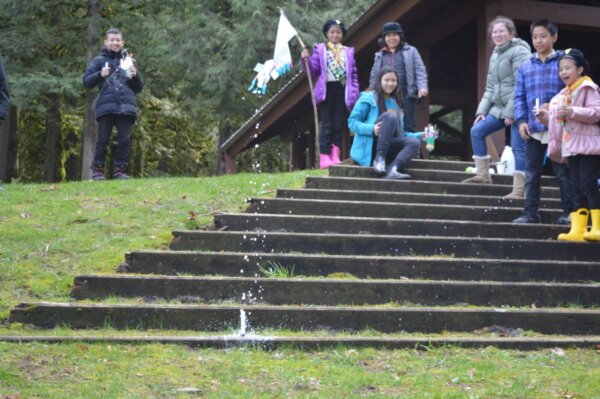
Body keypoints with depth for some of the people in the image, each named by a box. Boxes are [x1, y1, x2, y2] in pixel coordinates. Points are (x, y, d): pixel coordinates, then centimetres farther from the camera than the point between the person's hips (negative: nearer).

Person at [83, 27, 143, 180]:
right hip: (106, 106, -2)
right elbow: (86, 82, 6)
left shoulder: (128, 60, 19)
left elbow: (138, 88, 20)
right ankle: (97, 170, 3)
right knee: (103, 140, -4)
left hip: (126, 107, 2)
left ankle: (119, 170, 4)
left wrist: (135, 76, -1)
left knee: (125, 140, -2)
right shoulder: (99, 61, 12)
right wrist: (101, 75, -10)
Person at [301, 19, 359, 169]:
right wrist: (306, 60, -15)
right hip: (327, 89, -2)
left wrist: (355, 93, 2)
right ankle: (324, 157, -8)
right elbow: (314, 71, 2)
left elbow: (354, 74, 12)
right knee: (327, 124, -6)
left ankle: (335, 156, 3)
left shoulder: (348, 52, 15)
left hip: (342, 89, 3)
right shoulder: (320, 49, 8)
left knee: (339, 124, 2)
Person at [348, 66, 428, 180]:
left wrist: (420, 136, 5)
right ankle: (379, 159, -32)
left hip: (388, 148, 6)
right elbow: (352, 122, -6)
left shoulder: (395, 103, 20)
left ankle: (393, 170, -47)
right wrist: (372, 129, -24)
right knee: (390, 116, -28)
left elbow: (398, 133, 20)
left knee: (414, 142, -24)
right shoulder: (368, 98, 1)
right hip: (369, 147, -6)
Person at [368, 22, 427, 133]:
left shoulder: (410, 51, 12)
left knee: (408, 128, -5)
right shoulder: (379, 56, 19)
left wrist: (422, 87, -13)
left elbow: (420, 71, 3)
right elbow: (374, 77, 19)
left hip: (407, 96, -2)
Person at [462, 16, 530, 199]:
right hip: (499, 108, 9)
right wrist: (482, 110, 10)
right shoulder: (495, 55, 18)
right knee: (476, 131, 5)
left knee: (518, 147, -9)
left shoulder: (519, 52, -9)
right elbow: (490, 87, 20)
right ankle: (483, 175, 13)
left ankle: (519, 190, -7)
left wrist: (511, 112, -20)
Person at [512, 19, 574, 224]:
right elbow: (519, 97, 8)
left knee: (563, 172, 4)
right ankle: (531, 212, 15)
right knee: (531, 173, 8)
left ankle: (569, 212, 12)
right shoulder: (525, 67, 7)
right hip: (533, 129, 4)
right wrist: (521, 120, -4)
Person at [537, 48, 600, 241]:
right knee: (578, 189, 6)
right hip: (571, 146, 8)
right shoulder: (564, 93, 20)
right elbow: (560, 120, 27)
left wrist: (573, 112, -27)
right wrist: (546, 117, 9)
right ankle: (577, 229, 4)